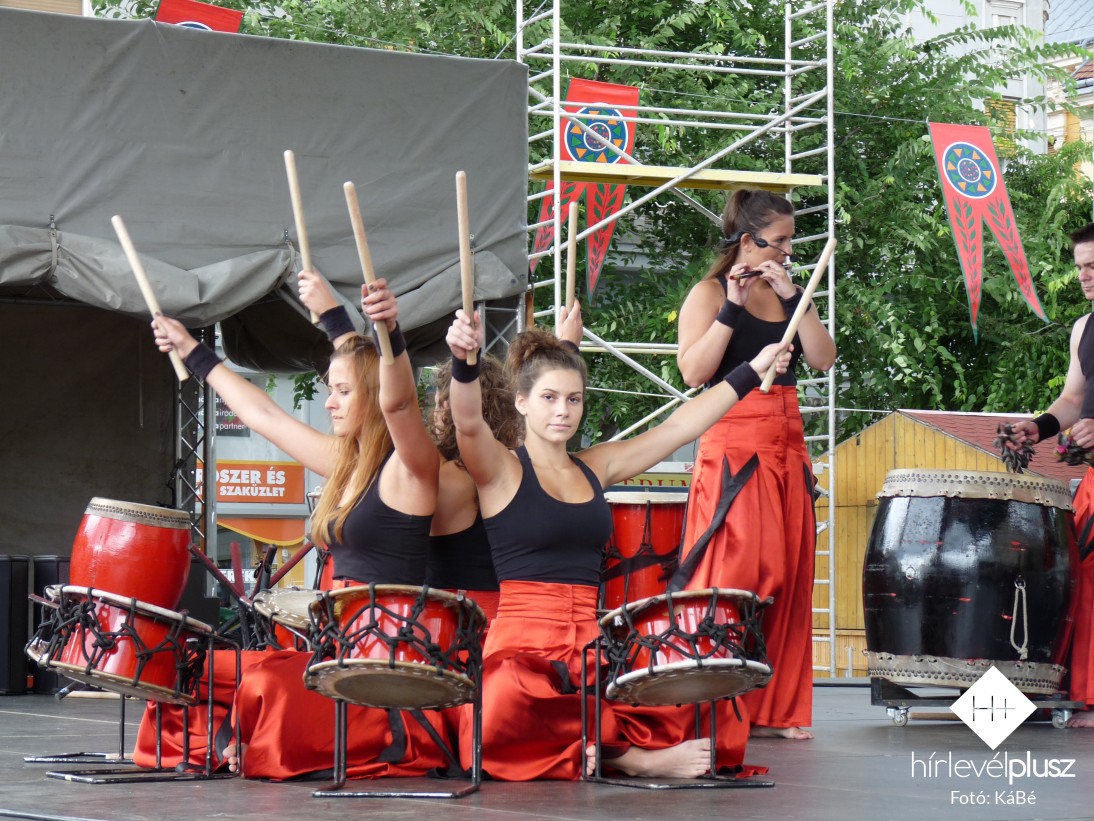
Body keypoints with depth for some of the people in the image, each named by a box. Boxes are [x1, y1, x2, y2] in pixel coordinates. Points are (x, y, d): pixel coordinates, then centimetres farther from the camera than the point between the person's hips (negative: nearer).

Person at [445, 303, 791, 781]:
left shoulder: (596, 468, 17)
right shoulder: (500, 470, 1)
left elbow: (678, 428, 20)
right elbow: (468, 423, -21)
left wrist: (752, 372, 20)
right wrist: (464, 363, -41)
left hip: (593, 646, 5)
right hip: (522, 645, -5)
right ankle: (622, 754, -19)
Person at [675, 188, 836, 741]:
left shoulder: (788, 296, 16)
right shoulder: (708, 295, -2)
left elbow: (823, 360, 2)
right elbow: (693, 372, -15)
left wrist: (792, 296, -5)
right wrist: (732, 308, -18)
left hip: (787, 447, 7)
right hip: (733, 443, -6)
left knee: (787, 575, 4)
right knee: (738, 572, -11)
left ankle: (774, 710, 9)